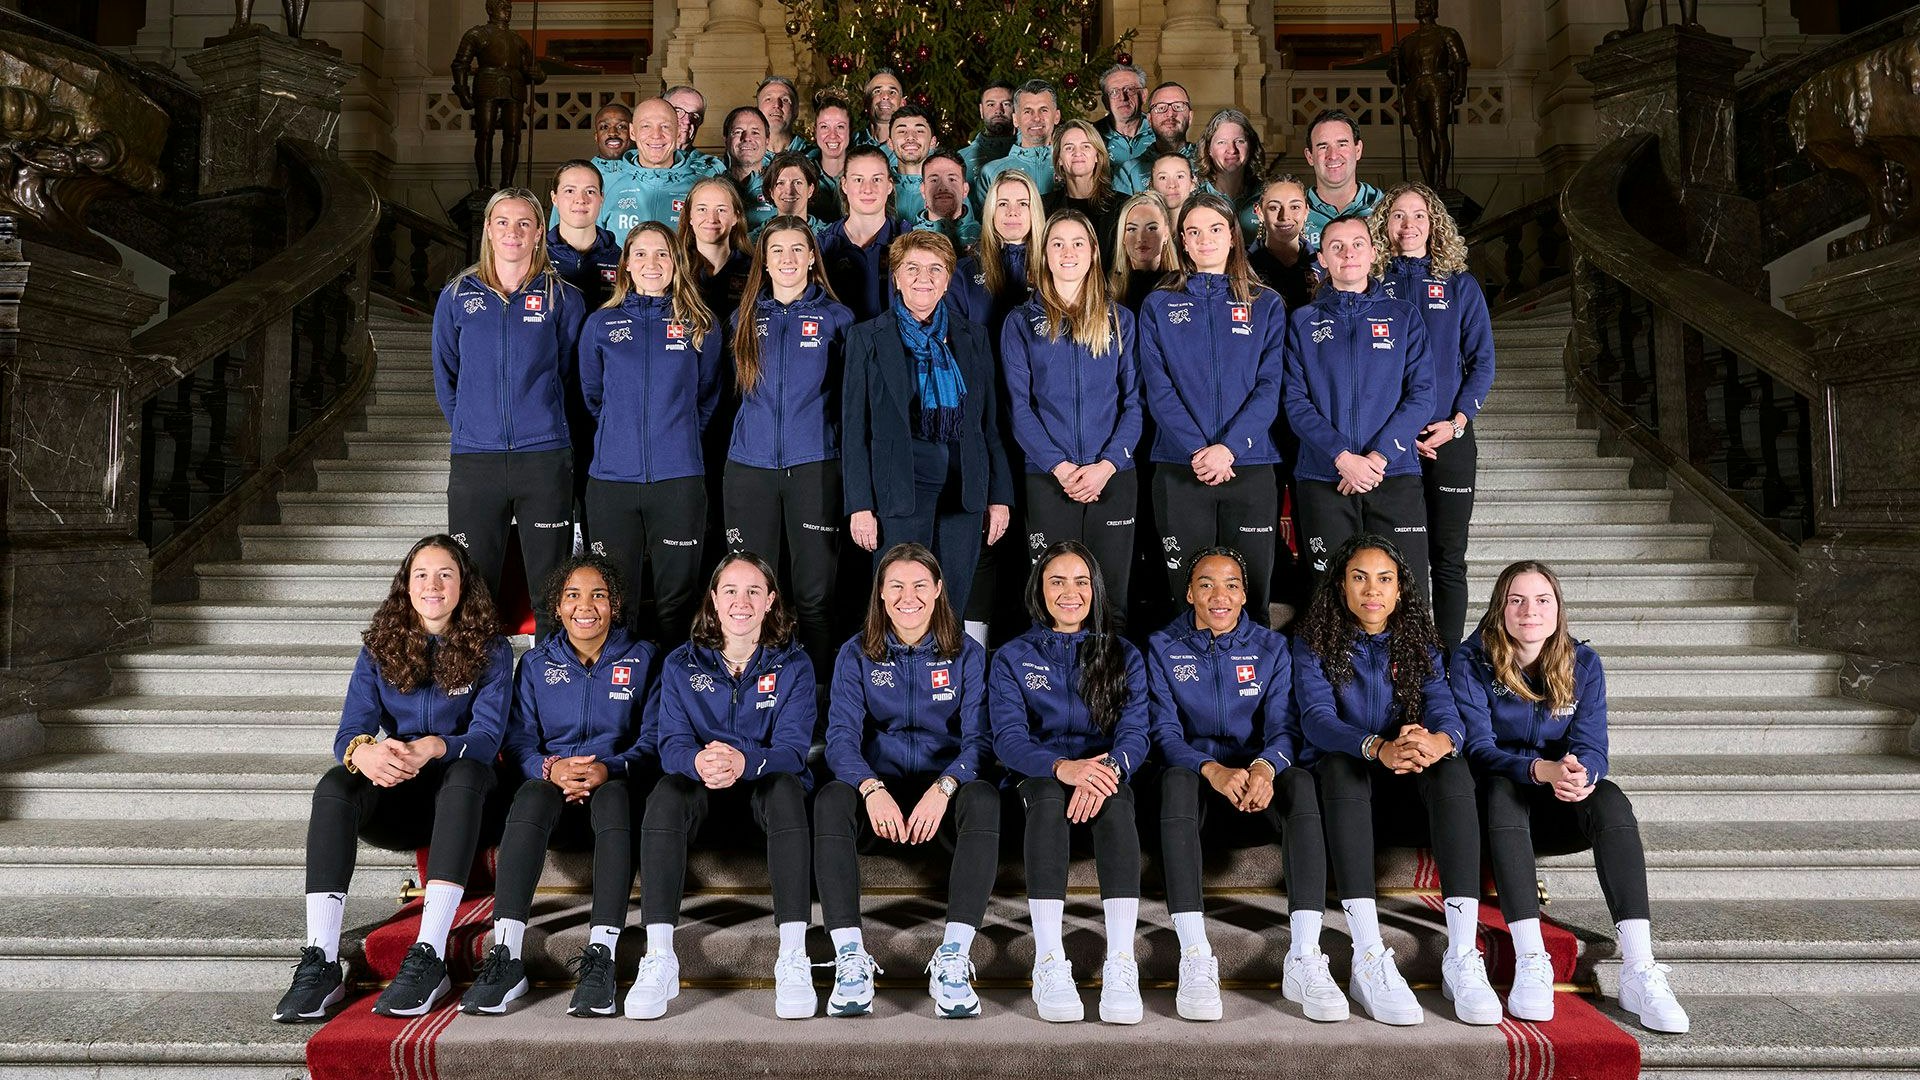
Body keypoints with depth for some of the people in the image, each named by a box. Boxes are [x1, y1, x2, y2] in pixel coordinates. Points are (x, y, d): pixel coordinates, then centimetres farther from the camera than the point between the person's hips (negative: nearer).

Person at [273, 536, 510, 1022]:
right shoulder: (380, 649, 6)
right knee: (334, 785, -28)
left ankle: (429, 959, -43)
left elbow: (488, 735, -13)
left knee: (467, 771, -36)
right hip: (397, 799, 3)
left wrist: (432, 748, -35)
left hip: (460, 799, -2)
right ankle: (320, 962, -34)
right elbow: (349, 732, -5)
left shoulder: (489, 650, -2)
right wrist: (363, 752, -32)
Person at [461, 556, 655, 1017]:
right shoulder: (536, 663, 13)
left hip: (614, 787, -1)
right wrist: (550, 768, -19)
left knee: (614, 796, -37)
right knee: (532, 794, -34)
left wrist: (611, 769, -20)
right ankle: (505, 957, -40)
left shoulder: (641, 659, 8)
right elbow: (517, 742, 4)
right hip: (552, 786, 2)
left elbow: (653, 742, 1)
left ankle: (600, 958, -44)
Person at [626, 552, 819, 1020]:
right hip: (702, 788, 1)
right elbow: (672, 743, -7)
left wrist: (743, 761, -37)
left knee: (786, 788, -35)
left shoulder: (792, 665, 1)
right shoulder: (681, 665, 5)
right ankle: (658, 959, -36)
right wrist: (698, 762, -35)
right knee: (666, 791, -32)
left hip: (766, 784, -1)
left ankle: (793, 958, -39)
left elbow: (792, 749, -12)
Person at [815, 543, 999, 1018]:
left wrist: (943, 787, -26)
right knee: (831, 800, -32)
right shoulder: (856, 654, 5)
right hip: (879, 786, 0)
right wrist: (872, 789, -28)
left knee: (984, 799, -34)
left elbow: (979, 738, -5)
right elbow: (841, 735, -7)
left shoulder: (967, 654, 4)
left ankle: (953, 961, -37)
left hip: (945, 788, 0)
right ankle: (850, 960, -35)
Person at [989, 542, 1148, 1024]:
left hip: (1105, 773, 1)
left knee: (1116, 799, -35)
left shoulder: (1123, 655, 12)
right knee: (1048, 795, -36)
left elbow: (1135, 731, -3)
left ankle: (1121, 964, -44)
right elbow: (1008, 736, -6)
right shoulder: (1013, 657, 9)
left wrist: (1108, 767, -27)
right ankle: (1049, 964, -43)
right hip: (1041, 776, 0)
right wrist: (1062, 766, -28)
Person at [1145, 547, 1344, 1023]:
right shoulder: (1163, 648, 5)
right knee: (1176, 779, -37)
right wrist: (1214, 771, -28)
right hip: (1195, 775, -1)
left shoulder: (1271, 647, 9)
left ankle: (1304, 959, -38)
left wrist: (1265, 767, -28)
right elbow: (1164, 730, -6)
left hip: (1257, 786, 1)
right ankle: (1195, 959, -43)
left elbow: (1284, 726, -3)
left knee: (1301, 782, -33)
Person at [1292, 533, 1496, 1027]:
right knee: (1340, 763, -35)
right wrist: (1380, 749, -37)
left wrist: (1438, 741, -35)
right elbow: (1316, 718, -16)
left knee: (1453, 767, -29)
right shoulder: (1314, 643, 1)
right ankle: (1369, 960, -43)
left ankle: (1462, 957, -35)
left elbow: (1445, 710, -8)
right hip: (1342, 785, -2)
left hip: (1406, 793, 2)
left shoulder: (1420, 644, 9)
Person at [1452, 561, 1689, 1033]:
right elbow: (1478, 747, -18)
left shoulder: (1582, 663, 0)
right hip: (1496, 807, -2)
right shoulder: (1472, 661, -8)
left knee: (1610, 798, -29)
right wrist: (1541, 770, -37)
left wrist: (1579, 773, -35)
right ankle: (1530, 962, -43)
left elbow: (1592, 746, -9)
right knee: (1502, 787, -36)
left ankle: (1639, 970, -37)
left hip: (1560, 809, 3)